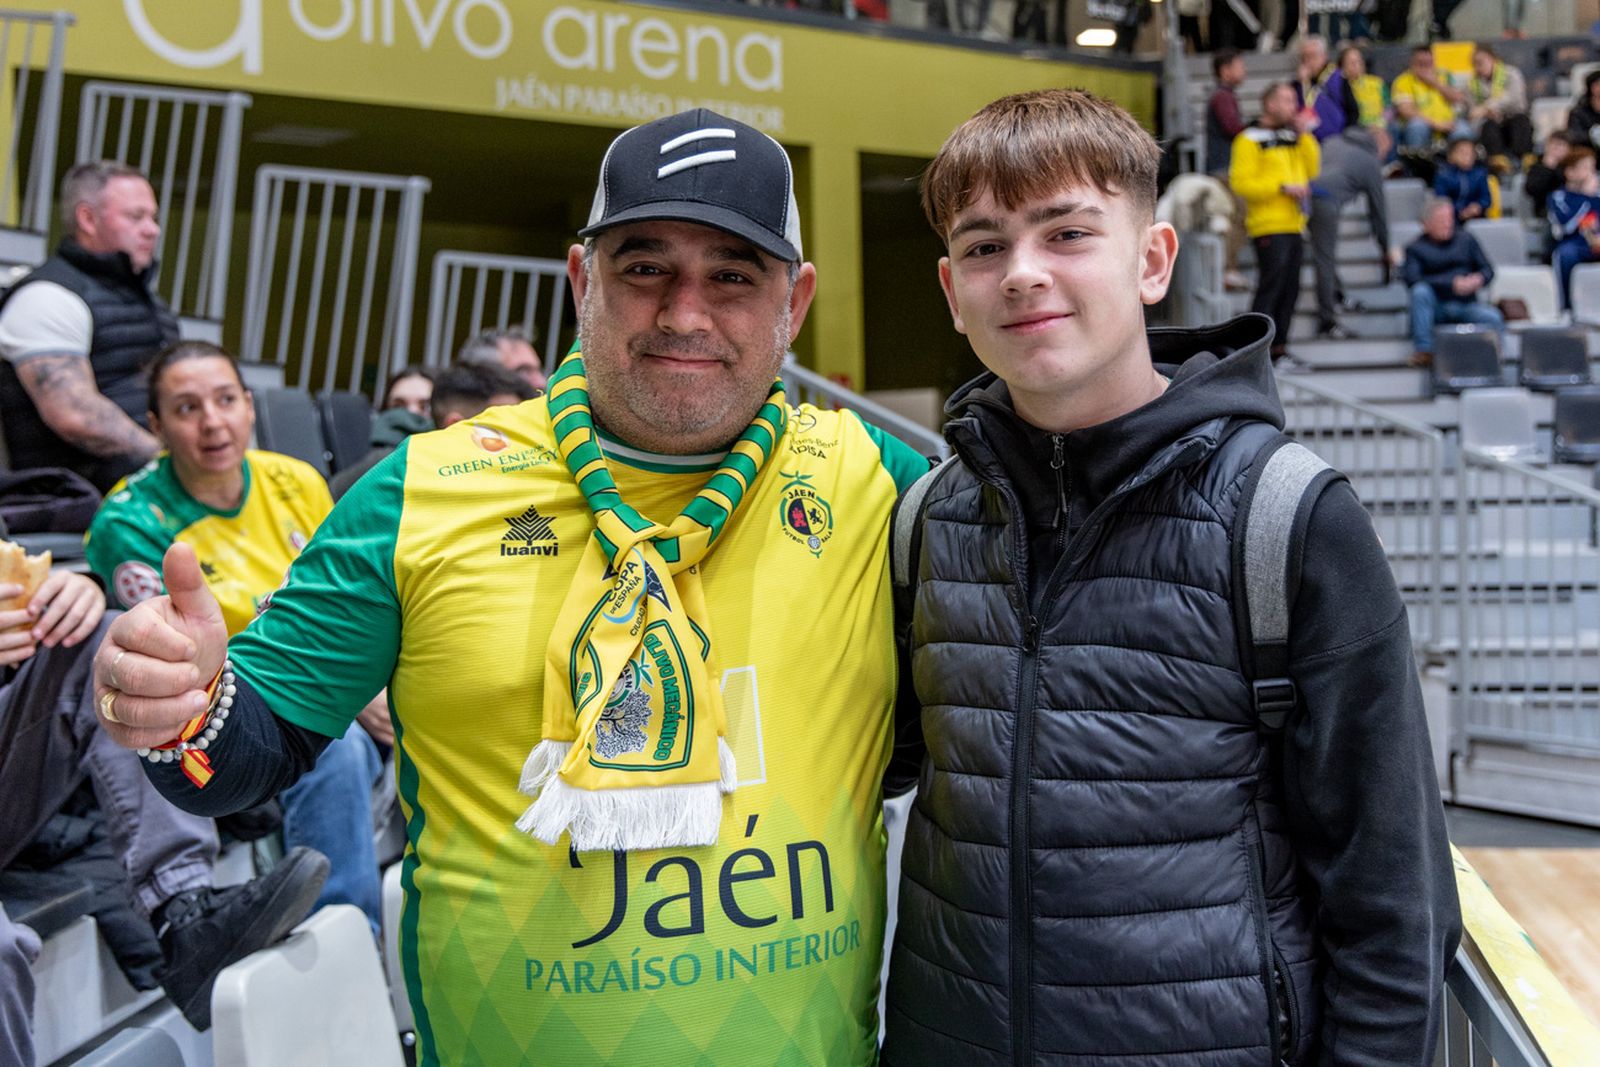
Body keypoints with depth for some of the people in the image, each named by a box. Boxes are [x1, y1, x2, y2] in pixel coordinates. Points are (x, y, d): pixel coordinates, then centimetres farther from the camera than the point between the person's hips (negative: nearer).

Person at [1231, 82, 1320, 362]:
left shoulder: (1291, 136, 18)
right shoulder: (1250, 140, -6)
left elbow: (1312, 168, 12)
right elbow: (1240, 183, -16)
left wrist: (1303, 134, 4)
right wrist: (1282, 187, -18)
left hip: (1292, 225, 8)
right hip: (1268, 226, -8)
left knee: (1290, 289, 9)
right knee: (1270, 286, -11)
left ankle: (1278, 348, 16)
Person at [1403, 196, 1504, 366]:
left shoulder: (1465, 239, 15)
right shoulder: (1416, 248, 4)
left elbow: (1487, 269, 13)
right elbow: (1412, 280, -14)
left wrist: (1479, 279, -13)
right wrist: (1452, 285, -22)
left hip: (1466, 304, 1)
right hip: (1436, 308, -1)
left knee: (1494, 319, -30)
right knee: (1420, 292, -34)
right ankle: (1424, 350, -32)